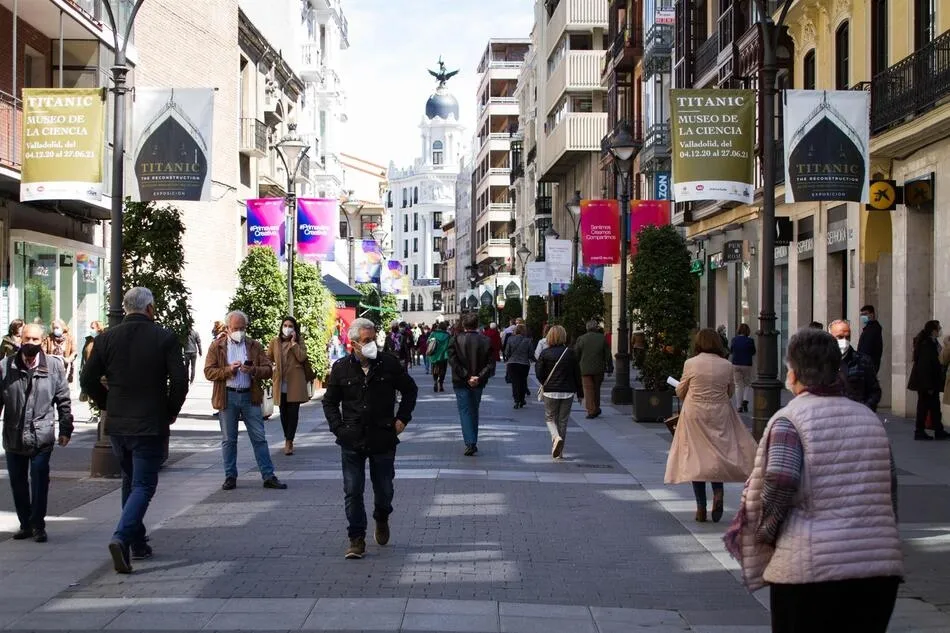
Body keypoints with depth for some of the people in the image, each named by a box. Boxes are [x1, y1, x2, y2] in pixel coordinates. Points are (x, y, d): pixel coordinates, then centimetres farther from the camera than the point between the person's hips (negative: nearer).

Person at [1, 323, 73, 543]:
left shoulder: (54, 366, 0)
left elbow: (63, 400, 4)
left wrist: (65, 429, 3)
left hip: (42, 436, -2)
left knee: (39, 483, -6)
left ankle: (38, 525, 6)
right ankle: (25, 524, 22)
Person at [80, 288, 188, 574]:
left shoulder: (106, 338, 1)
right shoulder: (165, 338, -8)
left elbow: (88, 379, 3)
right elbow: (180, 380, -13)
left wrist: (109, 406, 15)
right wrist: (170, 411, 2)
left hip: (117, 424, 4)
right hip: (151, 424, -4)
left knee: (130, 481, 20)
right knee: (144, 485, 0)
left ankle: (138, 543, 25)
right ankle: (122, 537, -20)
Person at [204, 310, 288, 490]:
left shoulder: (254, 346, 8)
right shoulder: (217, 346, 4)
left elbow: (268, 370, 3)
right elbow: (208, 372, -3)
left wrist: (253, 370, -16)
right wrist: (228, 370, -17)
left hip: (250, 396, 1)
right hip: (227, 397, -1)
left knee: (259, 438, 1)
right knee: (228, 440, 6)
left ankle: (268, 476, 3)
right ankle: (230, 477, 15)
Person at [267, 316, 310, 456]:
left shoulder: (299, 342, 5)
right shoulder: (275, 342, 8)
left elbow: (302, 358, -10)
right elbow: (268, 358, 17)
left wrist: (293, 342, -10)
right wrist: (273, 367, 1)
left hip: (295, 382, -2)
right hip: (280, 382, 2)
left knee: (293, 412, -6)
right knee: (284, 412, 8)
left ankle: (289, 441, -8)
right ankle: (288, 440, 20)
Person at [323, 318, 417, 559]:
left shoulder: (389, 364, -3)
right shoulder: (341, 368, -1)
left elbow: (410, 390, 12)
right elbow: (330, 402, 12)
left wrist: (402, 418, 4)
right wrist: (338, 428, 0)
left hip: (383, 440, 0)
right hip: (352, 442, 0)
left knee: (384, 489, 11)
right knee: (352, 492, -1)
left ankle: (382, 520, 42)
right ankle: (357, 539, 7)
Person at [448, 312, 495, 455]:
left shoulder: (456, 340, -8)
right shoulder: (485, 341, -2)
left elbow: (453, 361, -15)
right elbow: (490, 364, -7)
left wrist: (467, 377, -15)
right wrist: (479, 377, -11)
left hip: (461, 383, -3)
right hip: (478, 384, 3)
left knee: (465, 411, 0)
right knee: (474, 411, 17)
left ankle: (470, 443, -13)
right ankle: (473, 442, 23)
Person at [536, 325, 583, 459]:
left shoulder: (545, 353, -6)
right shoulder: (570, 353, -3)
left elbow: (539, 373, -8)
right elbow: (577, 374, 0)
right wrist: (580, 393, 8)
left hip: (550, 392, -1)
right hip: (568, 392, 1)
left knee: (550, 418, 13)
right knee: (563, 420, 11)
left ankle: (556, 437, -17)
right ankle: (559, 451, 12)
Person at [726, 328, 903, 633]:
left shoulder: (790, 419, -6)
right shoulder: (870, 418, 13)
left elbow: (779, 482, -18)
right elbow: (890, 487, 15)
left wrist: (766, 532, -3)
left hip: (810, 569, -5)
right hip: (881, 566, 5)